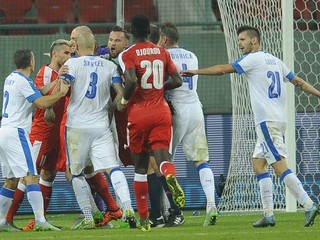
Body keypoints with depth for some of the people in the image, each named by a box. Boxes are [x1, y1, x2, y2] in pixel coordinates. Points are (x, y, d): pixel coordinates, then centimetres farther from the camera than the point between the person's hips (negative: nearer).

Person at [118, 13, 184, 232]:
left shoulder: (127, 55, -5)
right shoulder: (162, 52, 9)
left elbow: (131, 81, -21)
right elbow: (177, 81, 8)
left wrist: (124, 101, -5)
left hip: (138, 114, -2)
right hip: (161, 112, 2)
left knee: (140, 166, 8)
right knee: (162, 156, -7)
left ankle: (144, 219, 9)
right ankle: (171, 177, -46)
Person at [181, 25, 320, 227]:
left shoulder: (254, 59, -5)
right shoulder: (275, 61, 18)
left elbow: (224, 69, -7)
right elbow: (298, 81, 19)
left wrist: (195, 72, -2)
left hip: (267, 120, -9)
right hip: (278, 119, 9)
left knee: (280, 166, -13)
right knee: (258, 164, 11)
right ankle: (268, 215, 7)